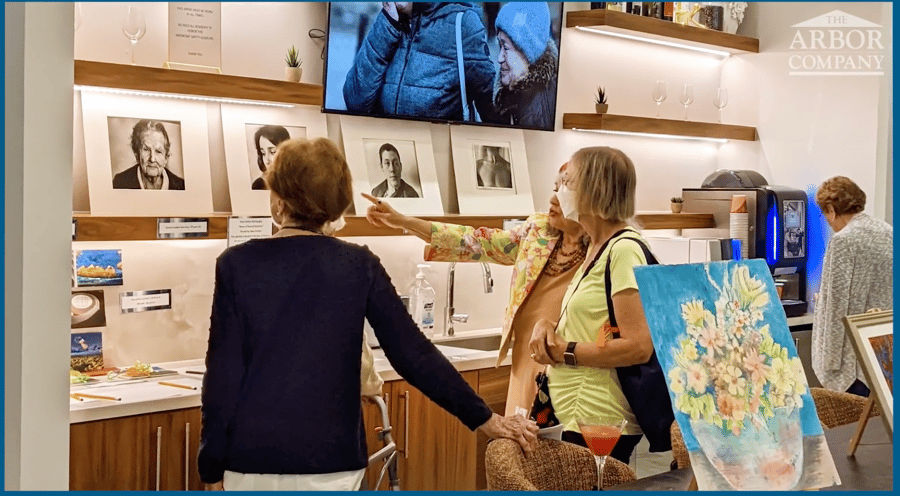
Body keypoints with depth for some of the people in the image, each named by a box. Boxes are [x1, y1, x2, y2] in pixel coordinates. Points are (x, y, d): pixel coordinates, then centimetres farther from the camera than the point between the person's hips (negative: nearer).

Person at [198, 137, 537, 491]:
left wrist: (212, 468, 4)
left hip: (251, 460, -1)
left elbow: (223, 374, -5)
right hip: (330, 461, 1)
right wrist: (483, 418, 5)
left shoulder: (237, 265, -5)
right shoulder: (359, 265, -2)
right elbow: (413, 354, -3)